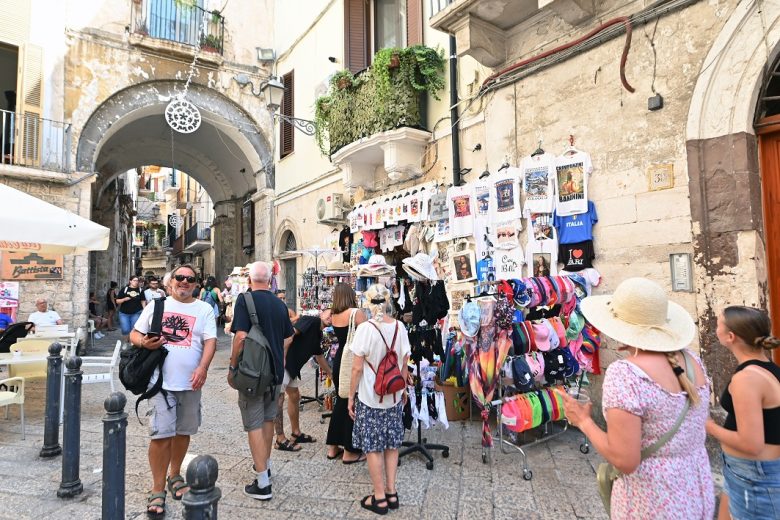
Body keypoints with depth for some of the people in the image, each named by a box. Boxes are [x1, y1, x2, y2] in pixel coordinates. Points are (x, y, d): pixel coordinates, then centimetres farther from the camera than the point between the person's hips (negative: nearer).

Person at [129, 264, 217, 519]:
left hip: (190, 382, 2)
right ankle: (157, 490, 11)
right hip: (161, 381, -1)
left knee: (183, 431, 14)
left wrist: (202, 368, -19)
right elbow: (134, 334, 10)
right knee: (162, 435, -3)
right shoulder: (156, 305, 6)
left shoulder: (204, 309, 4)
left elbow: (210, 340, -4)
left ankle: (174, 476, 34)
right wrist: (143, 342, -13)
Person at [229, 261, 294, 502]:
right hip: (276, 371, 6)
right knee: (268, 418, 22)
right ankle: (265, 464, 39)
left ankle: (262, 484, 6)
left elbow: (241, 337, -22)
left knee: (254, 425, 2)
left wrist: (233, 366, -11)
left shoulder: (245, 300, -14)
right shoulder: (280, 304, 4)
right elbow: (288, 338, 13)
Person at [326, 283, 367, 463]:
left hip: (339, 360, 7)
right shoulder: (357, 313, -14)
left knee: (341, 402, 18)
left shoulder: (333, 315, 5)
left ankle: (333, 446, 26)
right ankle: (349, 451, 13)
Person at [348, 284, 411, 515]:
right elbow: (404, 365, 3)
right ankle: (391, 493, 27)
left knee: (373, 448, 9)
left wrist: (350, 396, -2)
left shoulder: (365, 328, -17)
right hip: (394, 396, 5)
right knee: (391, 445, 17)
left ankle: (380, 498, 19)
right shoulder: (400, 327, -4)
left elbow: (357, 368, -14)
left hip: (370, 398, -4)